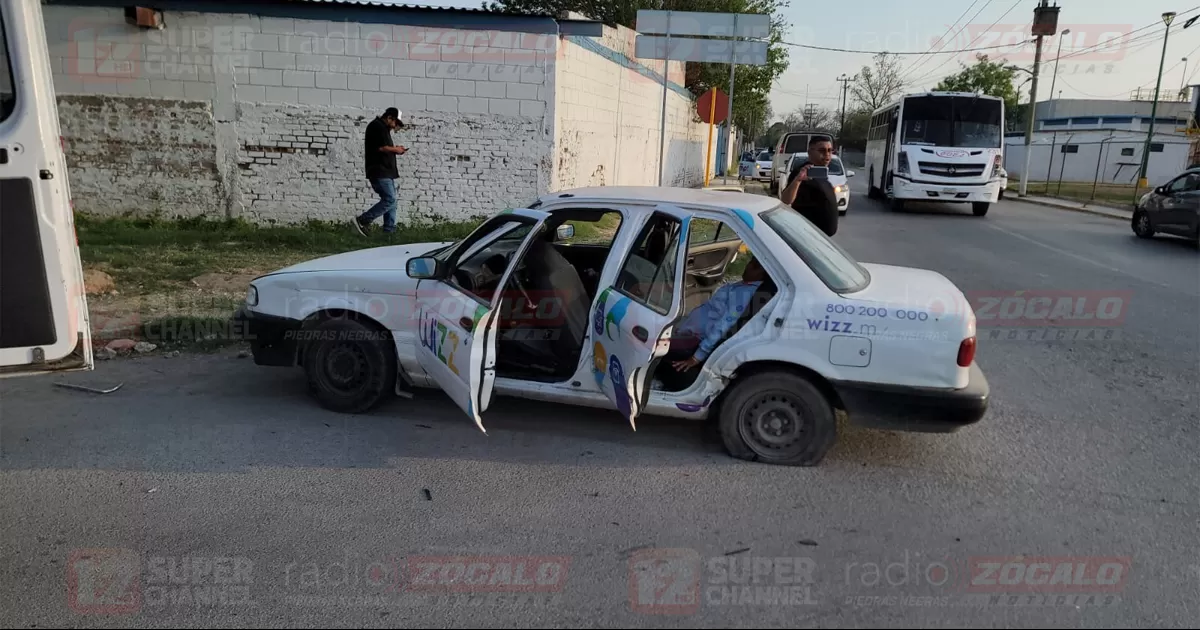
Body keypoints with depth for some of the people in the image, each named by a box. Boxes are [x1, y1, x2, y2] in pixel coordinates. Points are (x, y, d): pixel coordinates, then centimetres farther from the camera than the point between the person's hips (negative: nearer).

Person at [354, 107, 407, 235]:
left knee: (391, 201, 8)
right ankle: (362, 221, -9)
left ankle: (389, 231, 8)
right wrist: (395, 149, -6)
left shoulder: (383, 128, 23)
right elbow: (381, 148, -20)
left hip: (386, 172, 11)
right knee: (389, 200, -14)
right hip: (379, 172, -11)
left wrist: (395, 150, 11)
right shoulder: (377, 126, -10)